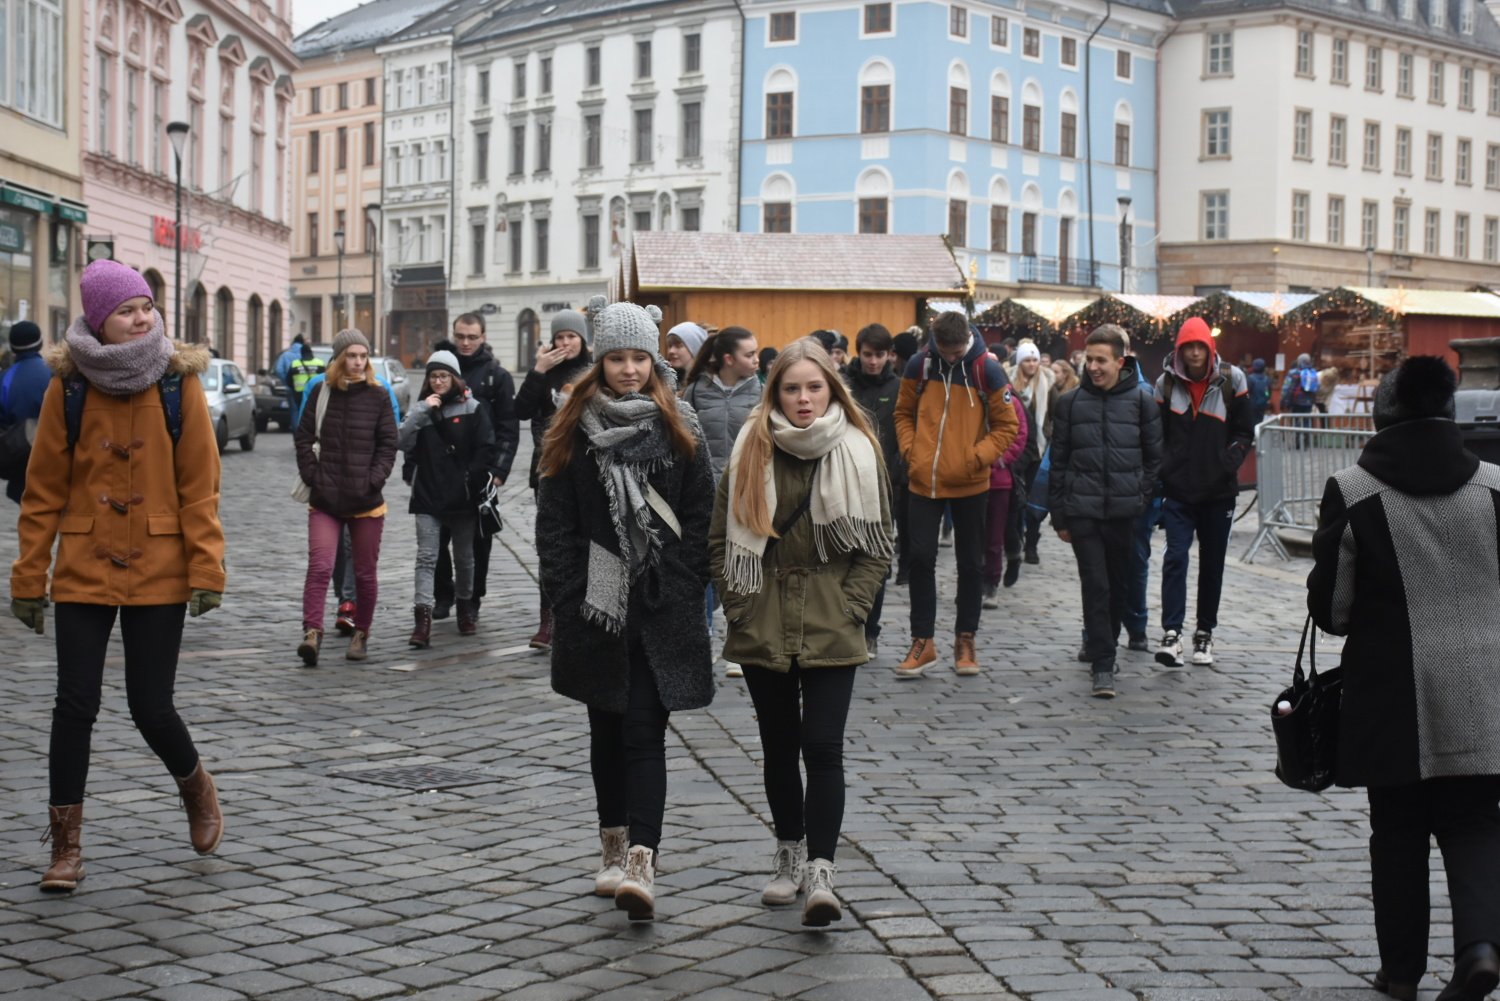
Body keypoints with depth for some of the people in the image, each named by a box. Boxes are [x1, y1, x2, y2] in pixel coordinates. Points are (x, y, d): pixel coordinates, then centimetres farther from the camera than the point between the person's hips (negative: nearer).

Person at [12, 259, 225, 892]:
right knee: (75, 705, 0)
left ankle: (196, 787, 32)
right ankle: (66, 845, 12)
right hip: (84, 572, 1)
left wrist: (206, 571, -10)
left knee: (151, 706, 1)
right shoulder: (68, 387, -1)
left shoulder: (179, 384, -3)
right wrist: (29, 578, 1)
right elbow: (43, 491, 2)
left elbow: (199, 487, -3)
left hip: (158, 574, -1)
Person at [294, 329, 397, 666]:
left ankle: (361, 634, 24)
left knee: (365, 572, 9)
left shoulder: (378, 396, 2)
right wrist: (312, 475, -4)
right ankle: (312, 633, -17)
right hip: (325, 501, 0)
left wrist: (374, 479, -9)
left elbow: (388, 445, 2)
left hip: (367, 502, 0)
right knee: (319, 567, -13)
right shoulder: (321, 393, 4)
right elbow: (303, 437, 7)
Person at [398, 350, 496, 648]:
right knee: (426, 557, -9)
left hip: (462, 497, -1)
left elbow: (484, 449, -3)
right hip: (428, 496, 1)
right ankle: (422, 619, -16)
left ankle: (465, 607, 33)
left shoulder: (472, 409, -1)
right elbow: (403, 444, -5)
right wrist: (422, 412, -14)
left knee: (464, 557, 13)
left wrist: (472, 480, -10)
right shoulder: (421, 408, 7)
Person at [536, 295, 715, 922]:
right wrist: (568, 598, -6)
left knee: (644, 733, -9)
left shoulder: (678, 431, 3)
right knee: (606, 729, 13)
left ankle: (641, 863, -16)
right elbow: (555, 523, 3)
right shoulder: (574, 432, 4)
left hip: (660, 610, -2)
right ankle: (615, 849, 26)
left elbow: (699, 520, 2)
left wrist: (683, 597, -7)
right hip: (595, 607, 2)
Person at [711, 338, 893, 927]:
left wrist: (850, 608, -6)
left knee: (823, 748, -11)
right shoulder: (751, 452, 2)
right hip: (763, 628, 2)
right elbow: (722, 539, 8)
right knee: (779, 746, 12)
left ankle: (820, 871, -11)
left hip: (830, 632, -2)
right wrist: (740, 603, -2)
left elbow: (878, 546, 3)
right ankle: (789, 854, 27)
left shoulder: (858, 453, 0)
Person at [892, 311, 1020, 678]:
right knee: (921, 558, 0)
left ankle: (965, 639, 20)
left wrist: (978, 457, -13)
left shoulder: (986, 369, -8)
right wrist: (910, 449, -4)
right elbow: (904, 413, 10)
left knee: (971, 563, 8)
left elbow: (1006, 426, -3)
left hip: (969, 483, -1)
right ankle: (922, 641, 9)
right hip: (924, 480, 1)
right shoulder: (919, 365, -2)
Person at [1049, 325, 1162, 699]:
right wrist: (1059, 516, 5)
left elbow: (1154, 457, 9)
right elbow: (1058, 461, 7)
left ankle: (1100, 650, 29)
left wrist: (1142, 499, 0)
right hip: (1083, 512, -1)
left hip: (1125, 513, 1)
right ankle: (1103, 667, -6)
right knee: (1095, 588, -6)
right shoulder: (1071, 403, 3)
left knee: (1119, 587, 10)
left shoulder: (1141, 402, 2)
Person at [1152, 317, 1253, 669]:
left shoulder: (1230, 382, 0)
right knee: (1176, 557, -13)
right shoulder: (1166, 383, 3)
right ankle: (1171, 633, -19)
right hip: (1178, 490, -1)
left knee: (1213, 563, 9)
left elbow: (1244, 433, 5)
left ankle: (1205, 634, 20)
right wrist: (1164, 469, -3)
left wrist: (1227, 466, -7)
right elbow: (1157, 433, 8)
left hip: (1218, 491, 1)